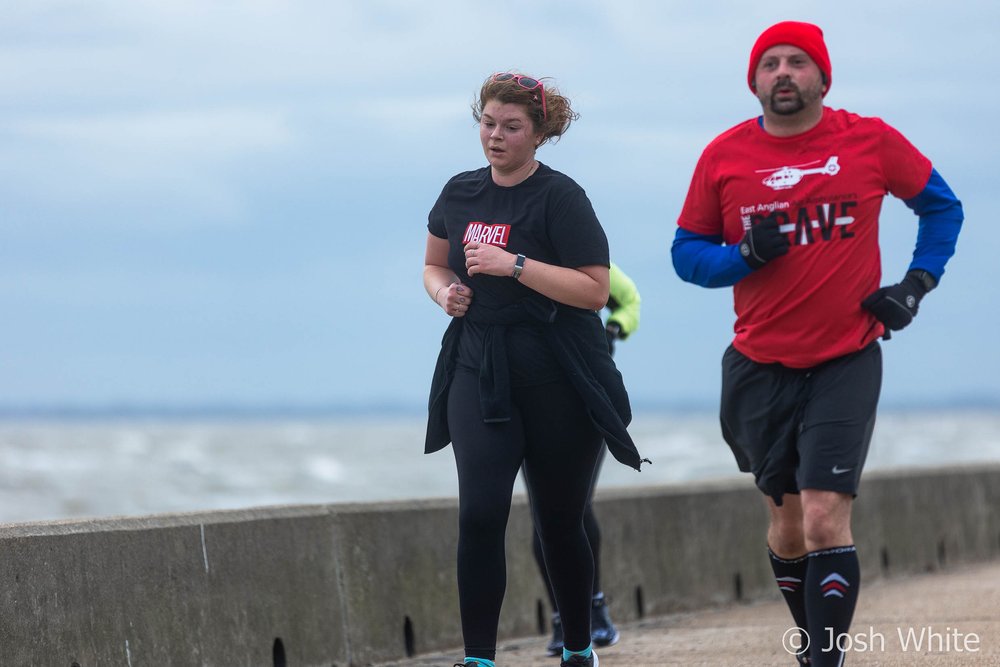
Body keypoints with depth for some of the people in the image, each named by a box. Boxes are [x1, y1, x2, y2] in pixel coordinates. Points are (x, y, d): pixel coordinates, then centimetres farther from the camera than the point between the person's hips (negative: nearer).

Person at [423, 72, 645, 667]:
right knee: (480, 515, -12)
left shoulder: (560, 198, -9)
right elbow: (435, 264, 24)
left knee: (560, 523, 8)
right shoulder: (460, 194, 8)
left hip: (557, 381, -3)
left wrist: (515, 265, -22)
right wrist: (446, 292, 1)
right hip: (478, 372, 4)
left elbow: (595, 289, -15)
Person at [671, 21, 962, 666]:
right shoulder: (724, 155, 0)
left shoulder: (871, 141, -3)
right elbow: (687, 253, 6)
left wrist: (916, 285, 0)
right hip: (760, 366, 2)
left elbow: (942, 207, 12)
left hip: (847, 363, -2)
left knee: (826, 519, -15)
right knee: (788, 516, 11)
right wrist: (744, 256, -14)